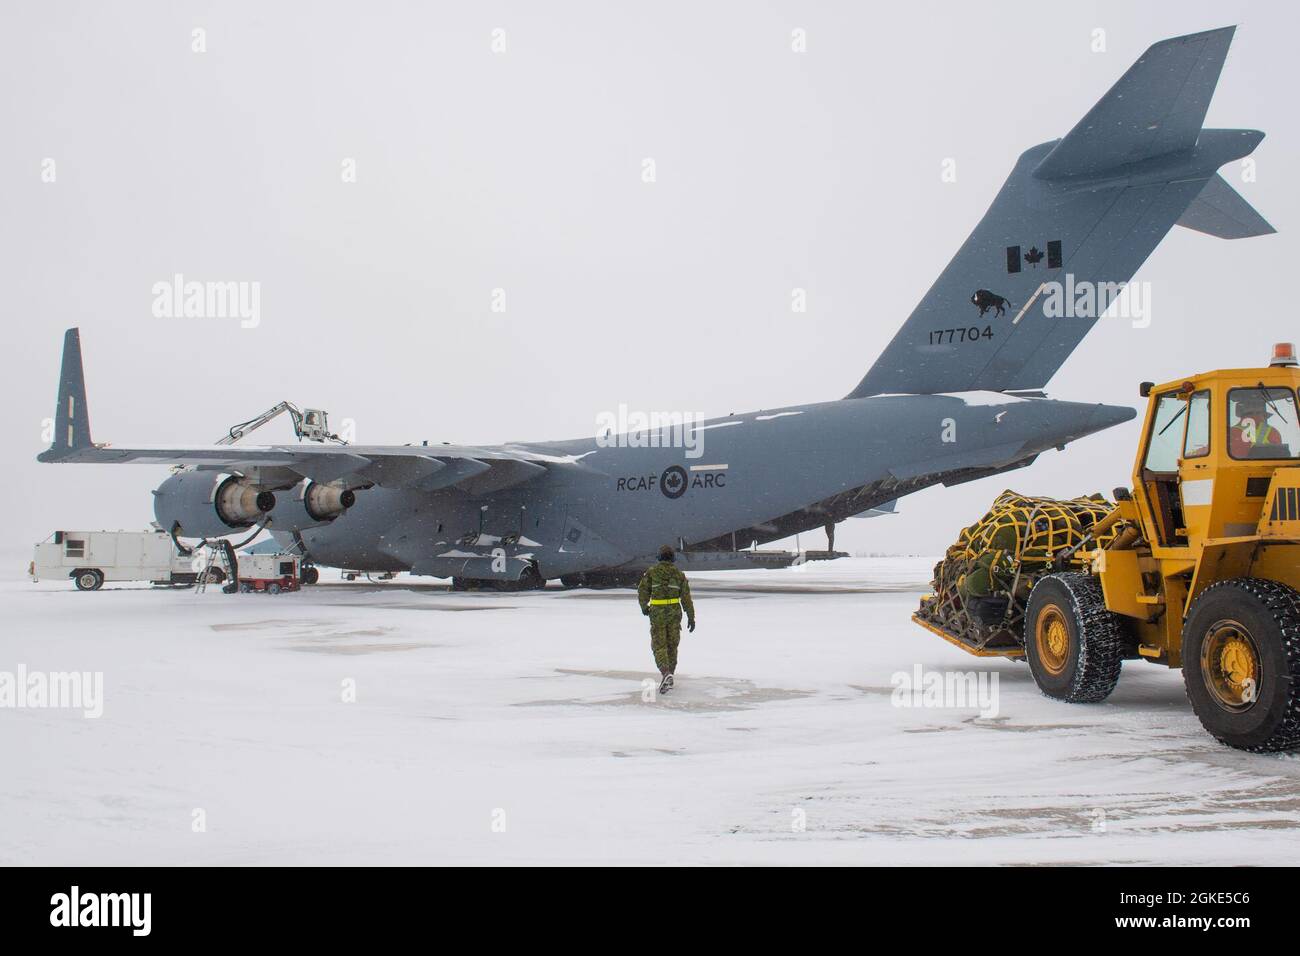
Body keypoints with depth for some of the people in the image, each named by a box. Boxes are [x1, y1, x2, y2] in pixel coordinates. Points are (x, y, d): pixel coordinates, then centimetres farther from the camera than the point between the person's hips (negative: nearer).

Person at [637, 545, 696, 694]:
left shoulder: (652, 571, -5)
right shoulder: (679, 573, 0)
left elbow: (642, 591, 0)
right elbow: (686, 596, -1)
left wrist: (644, 606, 19)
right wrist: (691, 617, 5)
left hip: (657, 613, -2)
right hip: (675, 612, 2)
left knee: (659, 645, -1)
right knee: (672, 644, 16)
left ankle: (666, 674, -23)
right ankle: (669, 676, 23)